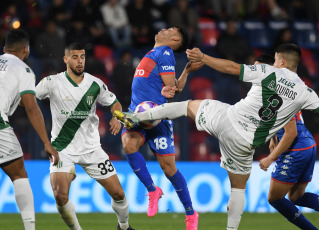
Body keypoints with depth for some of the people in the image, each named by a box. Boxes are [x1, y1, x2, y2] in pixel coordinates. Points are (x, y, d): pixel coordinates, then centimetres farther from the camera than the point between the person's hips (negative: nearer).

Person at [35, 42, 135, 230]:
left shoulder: (95, 84, -1)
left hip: (91, 149, 3)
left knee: (118, 193, 1)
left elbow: (114, 103, 12)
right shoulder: (53, 82, -8)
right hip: (63, 149, -2)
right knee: (60, 196, -23)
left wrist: (117, 117, -8)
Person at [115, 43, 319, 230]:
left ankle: (136, 117, 24)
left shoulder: (268, 72, -6)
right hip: (243, 144, 0)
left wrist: (202, 57, 2)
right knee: (238, 189, 19)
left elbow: (231, 68, -4)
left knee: (189, 105, 26)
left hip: (225, 119, 0)